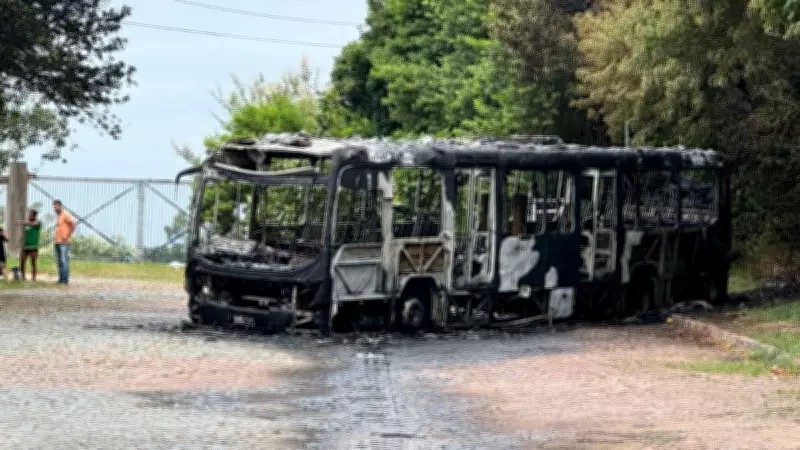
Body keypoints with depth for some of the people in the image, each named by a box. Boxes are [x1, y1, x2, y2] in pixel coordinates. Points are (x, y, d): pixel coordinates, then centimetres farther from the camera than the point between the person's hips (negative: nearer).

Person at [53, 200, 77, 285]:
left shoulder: (66, 215, -7)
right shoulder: (57, 216, 21)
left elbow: (73, 225, -15)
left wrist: (68, 236, -16)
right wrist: (55, 237, 17)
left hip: (63, 242, -9)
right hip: (57, 242, 9)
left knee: (64, 261, -11)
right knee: (59, 262, 8)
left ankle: (65, 279, -12)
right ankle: (61, 279, 10)